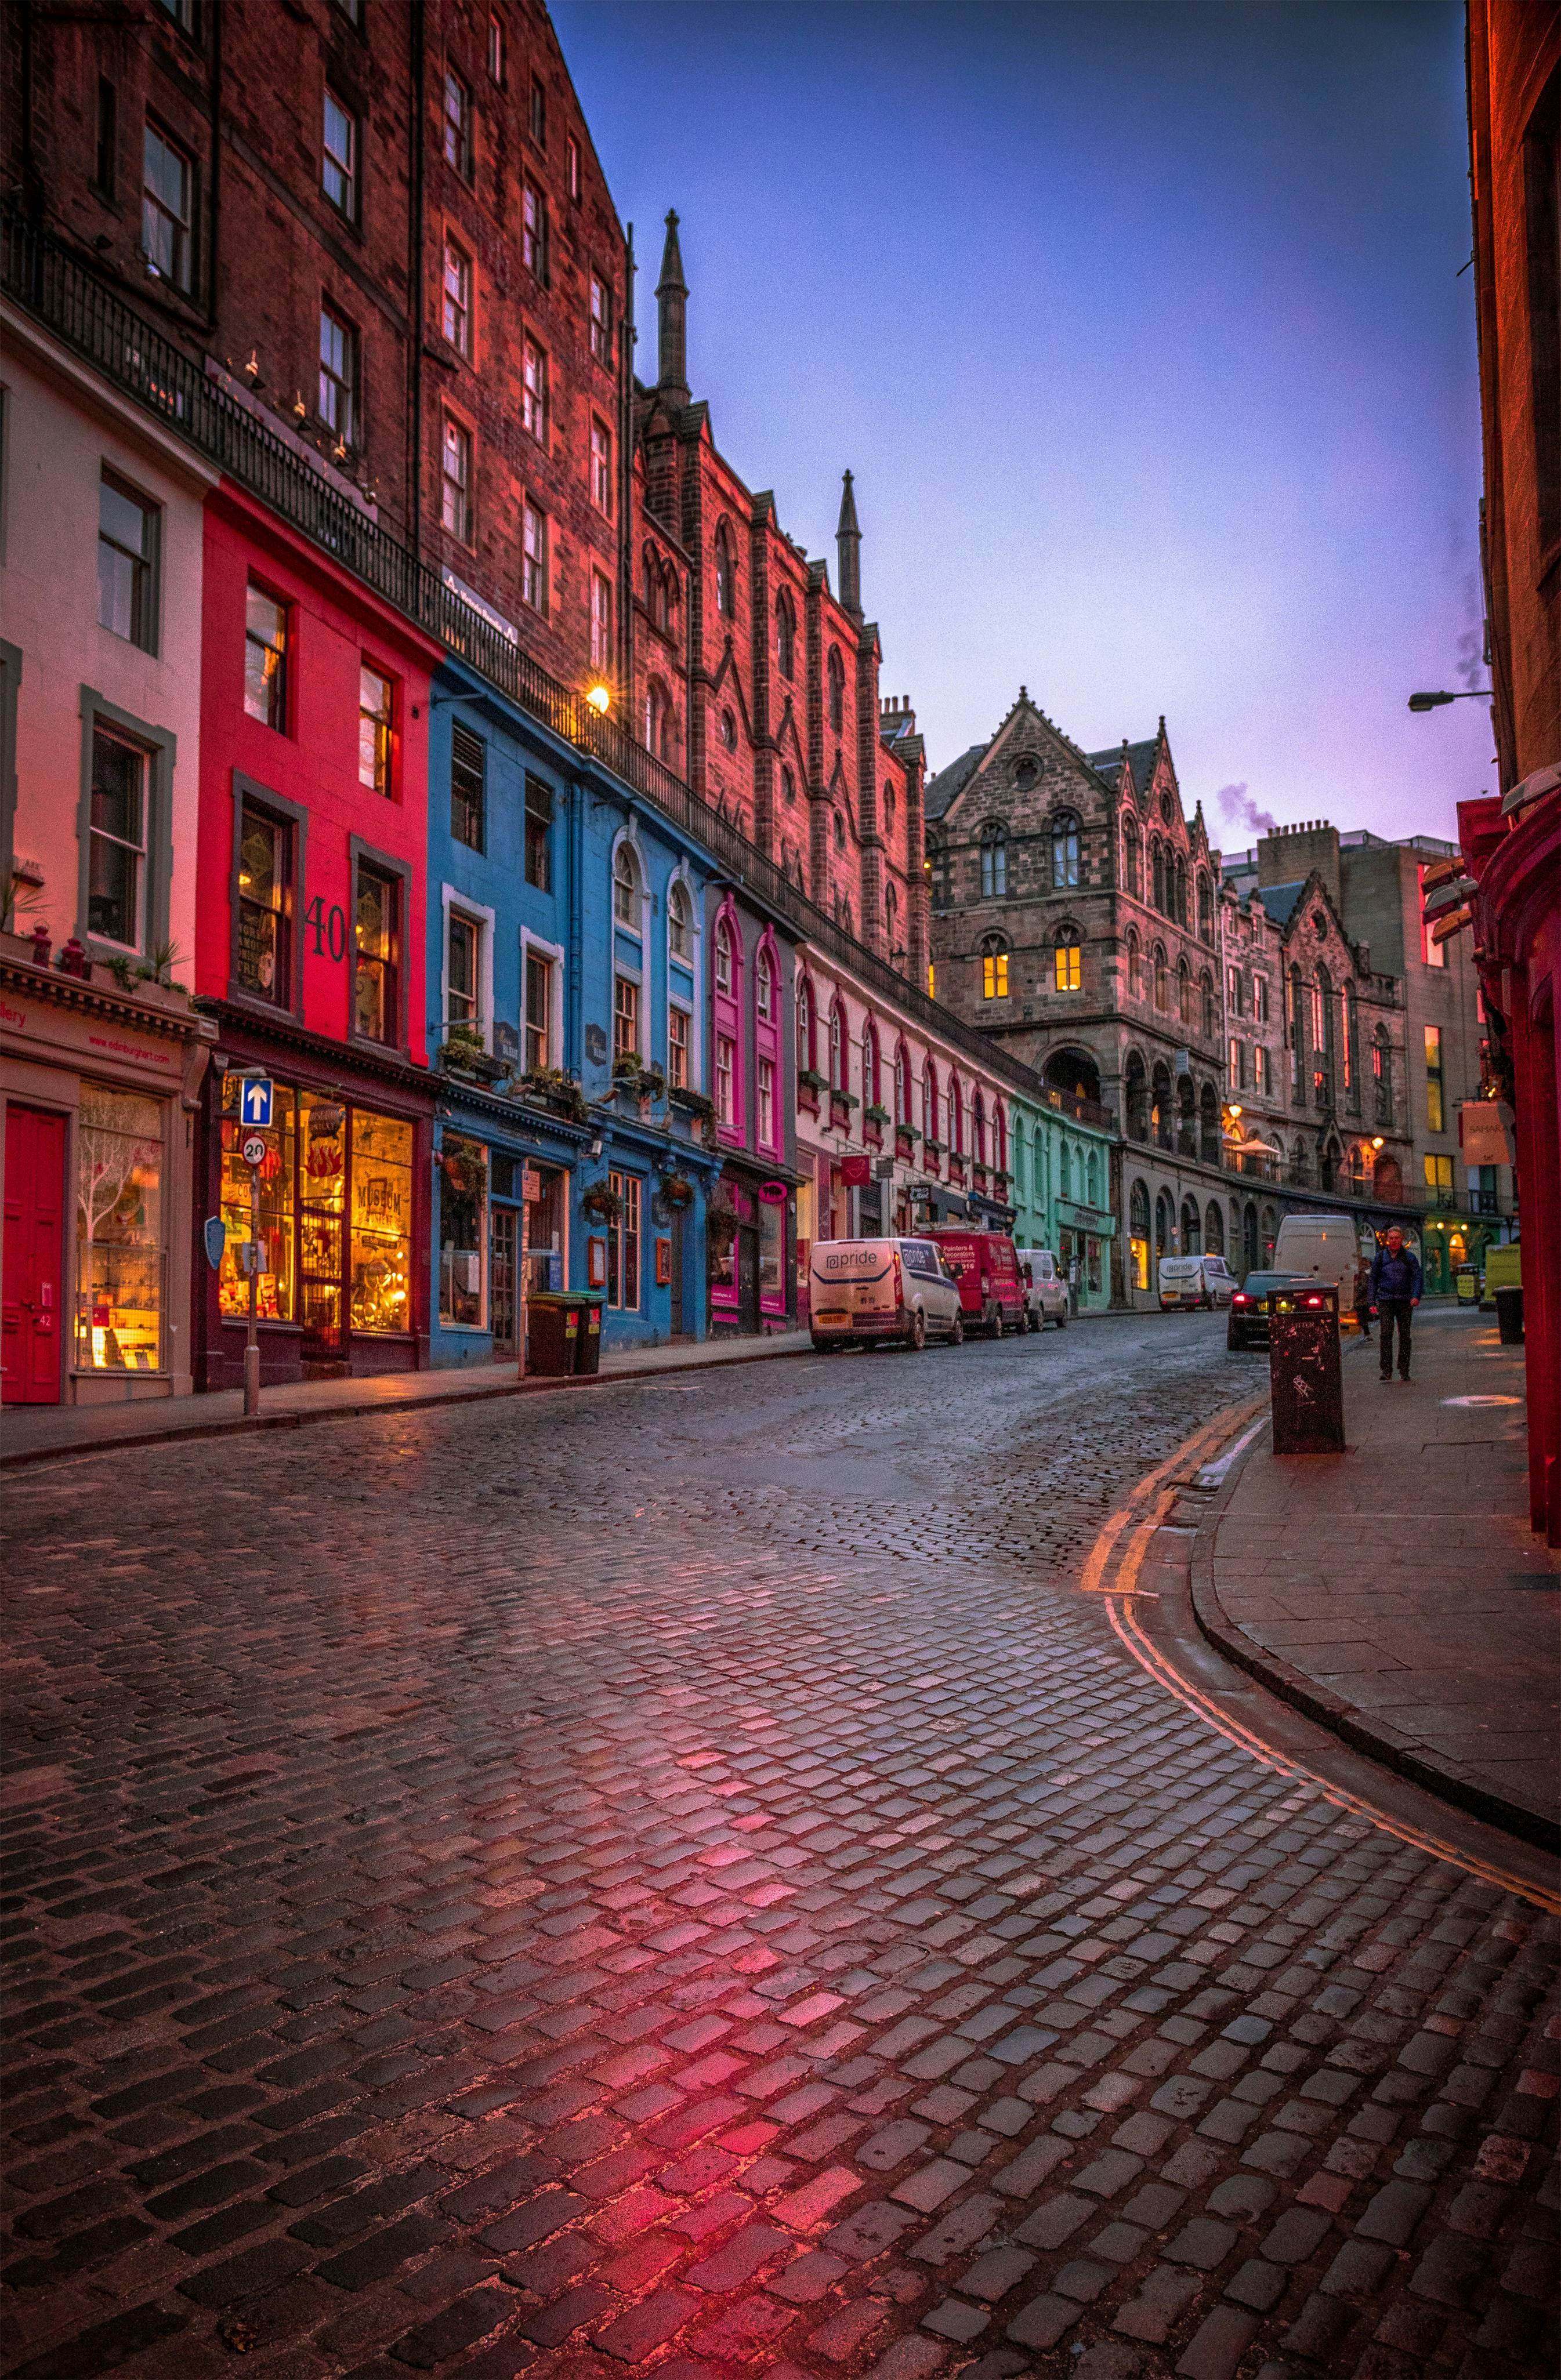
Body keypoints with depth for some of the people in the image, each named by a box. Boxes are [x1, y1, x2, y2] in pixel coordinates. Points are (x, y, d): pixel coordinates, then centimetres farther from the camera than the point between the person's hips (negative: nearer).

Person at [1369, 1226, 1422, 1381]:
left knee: (1404, 1336, 3)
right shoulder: (1380, 1257, 10)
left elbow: (1417, 1277, -2)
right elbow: (1374, 1280, 13)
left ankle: (1404, 1370, 12)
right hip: (1385, 1302, 0)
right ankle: (1387, 1371, -12)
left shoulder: (1409, 1257, 7)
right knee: (1386, 1334, -11)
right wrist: (1373, 1302, 7)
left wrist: (1416, 1296, -18)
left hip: (1405, 1302, 0)